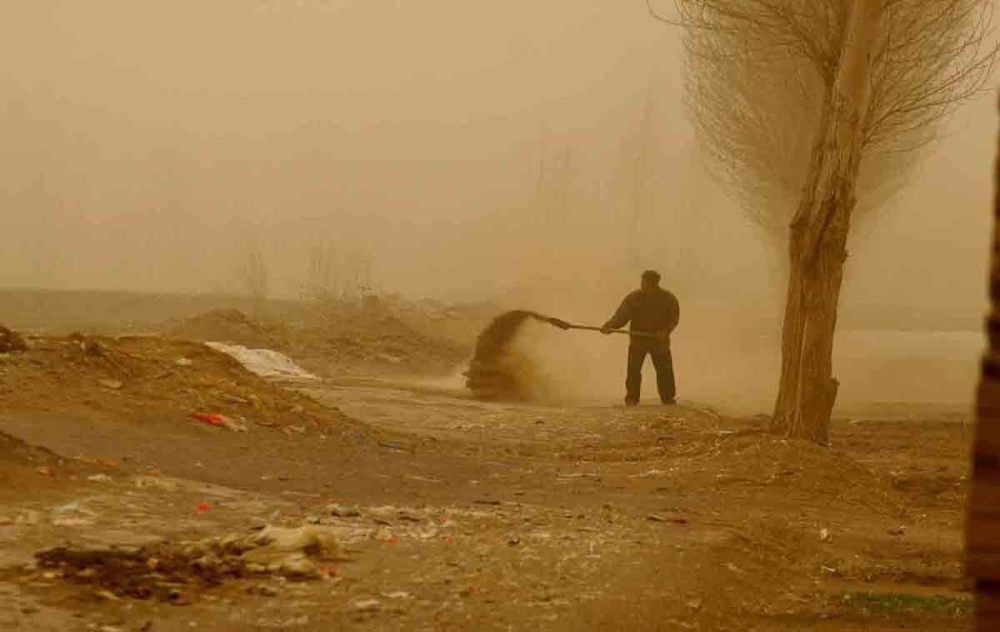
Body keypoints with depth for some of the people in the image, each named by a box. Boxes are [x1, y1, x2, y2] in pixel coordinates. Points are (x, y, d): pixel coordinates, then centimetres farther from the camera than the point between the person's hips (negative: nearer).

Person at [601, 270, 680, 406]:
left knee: (665, 370, 0)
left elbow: (674, 319, 1)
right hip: (637, 339, 0)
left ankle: (669, 398, 14)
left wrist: (665, 331, -18)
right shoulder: (633, 298, -8)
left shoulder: (669, 299, -5)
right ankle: (631, 398, 1)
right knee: (633, 370, -9)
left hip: (659, 340, 1)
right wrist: (609, 326, -36)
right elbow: (621, 315, -17)